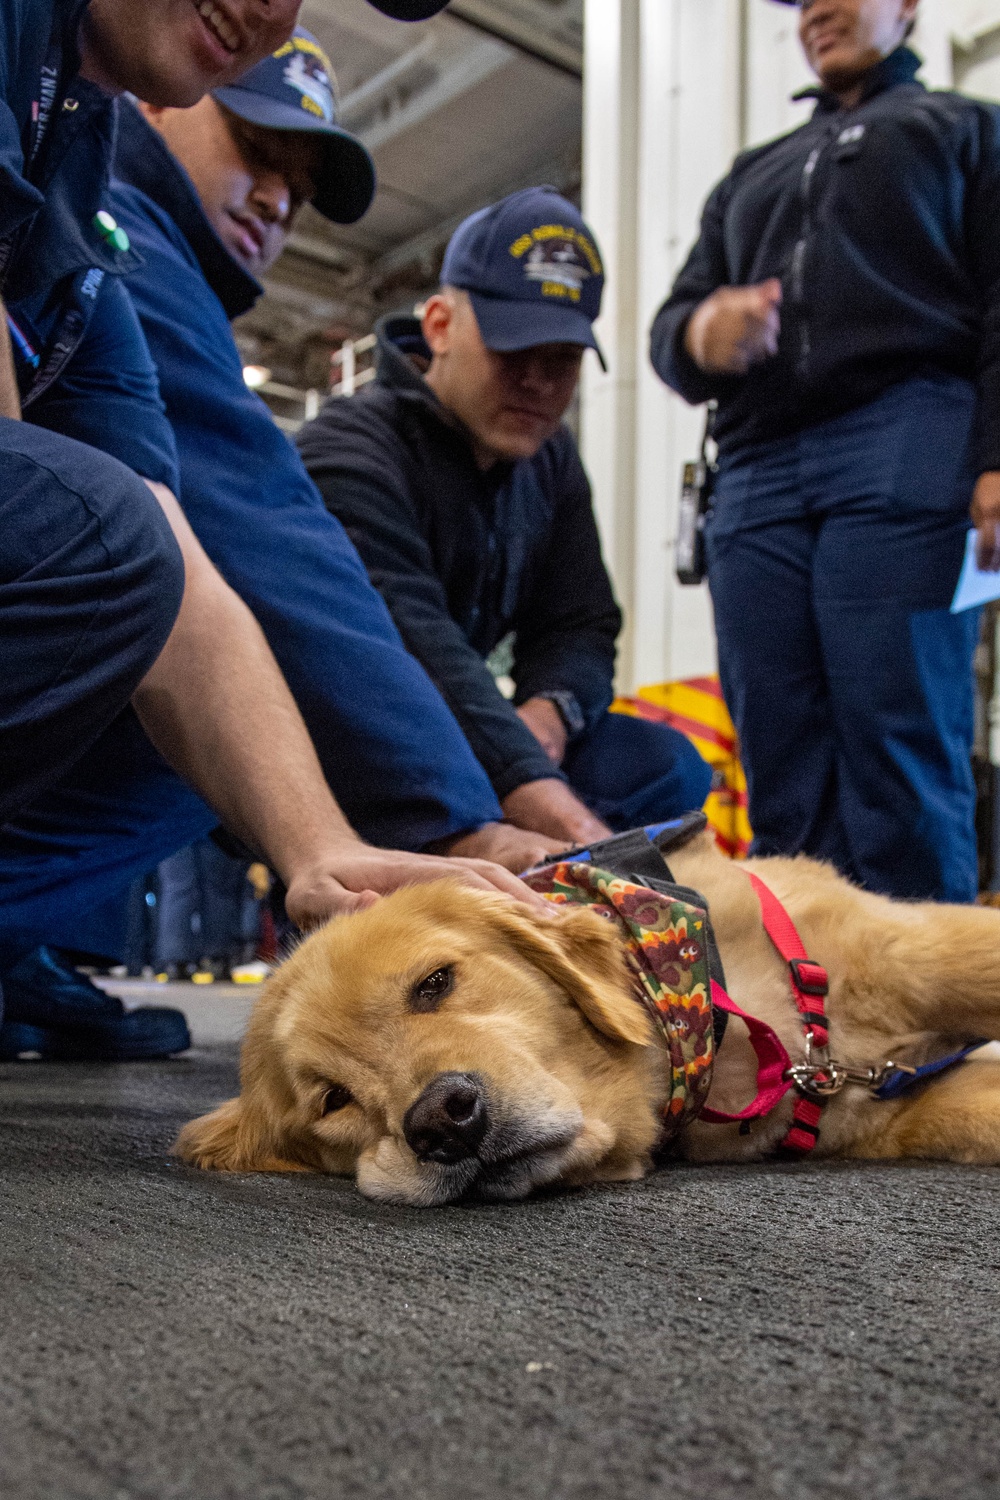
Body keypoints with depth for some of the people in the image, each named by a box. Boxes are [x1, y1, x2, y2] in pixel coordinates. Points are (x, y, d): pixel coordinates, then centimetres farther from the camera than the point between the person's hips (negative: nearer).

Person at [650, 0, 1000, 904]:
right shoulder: (750, 176, 34)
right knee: (781, 768, -4)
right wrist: (700, 332, -3)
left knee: (900, 749, -14)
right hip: (756, 471, 4)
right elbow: (673, 320, 24)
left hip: (906, 450, -4)